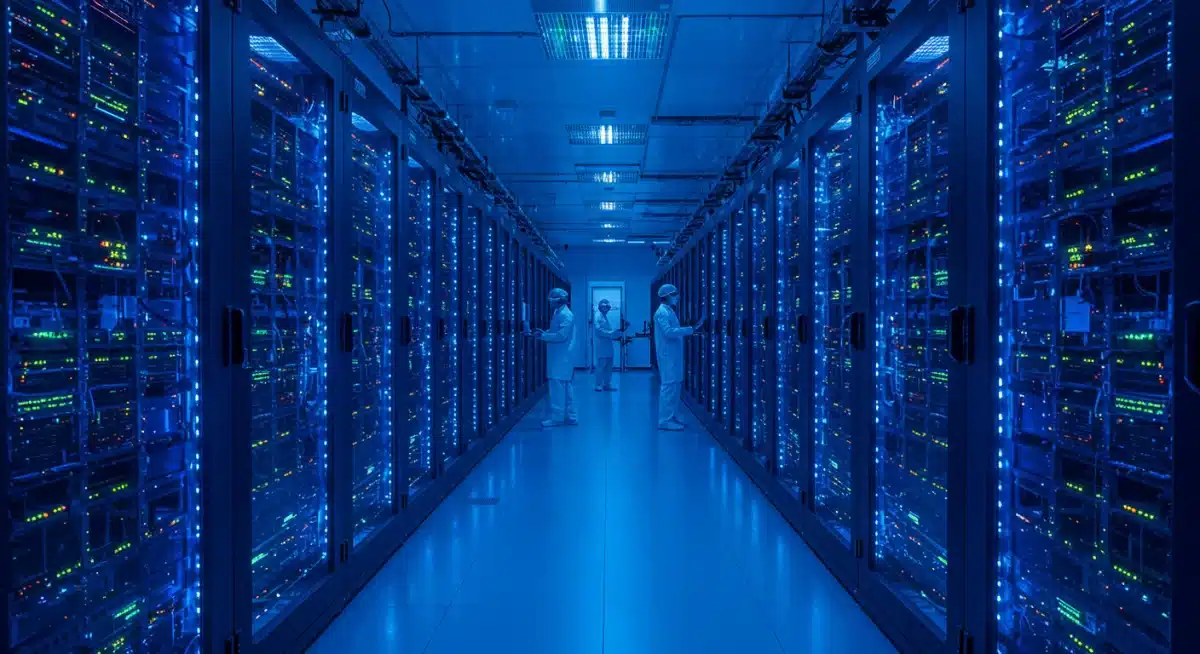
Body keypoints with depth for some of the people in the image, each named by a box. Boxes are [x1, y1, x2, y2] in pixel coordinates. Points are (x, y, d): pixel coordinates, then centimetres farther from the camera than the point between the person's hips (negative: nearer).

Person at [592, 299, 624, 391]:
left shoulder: (605, 317, 19)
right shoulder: (598, 317, -9)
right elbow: (599, 330, -18)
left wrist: (616, 335, 8)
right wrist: (611, 333, -21)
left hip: (607, 346, 9)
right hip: (601, 346, -9)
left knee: (608, 366, 8)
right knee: (601, 366, -7)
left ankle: (607, 385, 13)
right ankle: (598, 386, -3)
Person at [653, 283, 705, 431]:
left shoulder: (669, 311, 18)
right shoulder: (662, 312, -13)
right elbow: (669, 332, -24)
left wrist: (692, 329, 13)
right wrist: (691, 330, -24)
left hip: (674, 355, 10)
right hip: (668, 355, -10)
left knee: (675, 385, 12)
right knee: (669, 385, -10)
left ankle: (672, 417, 18)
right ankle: (665, 420, -9)